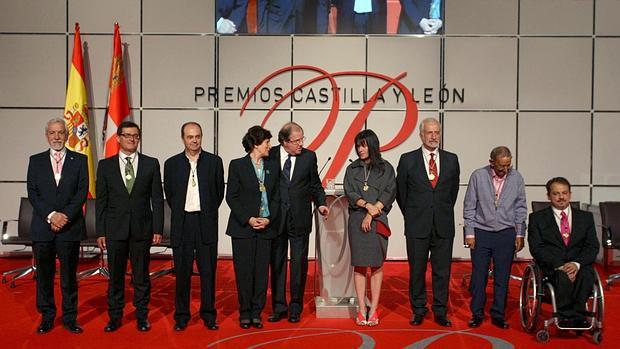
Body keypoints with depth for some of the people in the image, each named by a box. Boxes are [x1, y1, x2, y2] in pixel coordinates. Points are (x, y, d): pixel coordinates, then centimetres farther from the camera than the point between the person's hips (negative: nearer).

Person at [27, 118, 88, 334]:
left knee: (69, 275, 5)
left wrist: (65, 215, -13)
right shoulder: (36, 161, 9)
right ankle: (47, 317, 20)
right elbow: (32, 193, 1)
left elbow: (82, 192, -2)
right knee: (44, 275, 8)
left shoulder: (79, 160, 5)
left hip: (70, 227, -1)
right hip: (42, 227, 1)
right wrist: (51, 216, -12)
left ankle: (70, 318, 15)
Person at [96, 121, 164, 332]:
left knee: (141, 275, 7)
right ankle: (115, 316, 21)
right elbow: (101, 201, 5)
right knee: (115, 275, 8)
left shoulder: (151, 164, 4)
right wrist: (100, 232, 0)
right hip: (115, 229, 1)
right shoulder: (105, 165, 6)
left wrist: (158, 229, -3)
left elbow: (157, 199, 2)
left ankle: (142, 316, 19)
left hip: (142, 228, 0)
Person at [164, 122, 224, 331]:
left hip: (206, 224, 0)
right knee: (182, 272, 6)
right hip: (182, 224, 1)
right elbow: (169, 194, 12)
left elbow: (219, 192, 8)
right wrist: (180, 213, 10)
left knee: (208, 271, 4)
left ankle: (208, 315, 16)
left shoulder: (214, 161, 3)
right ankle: (181, 316, 18)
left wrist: (208, 213, 8)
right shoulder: (172, 164, 5)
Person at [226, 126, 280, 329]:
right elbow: (231, 197, -3)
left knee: (262, 271, 5)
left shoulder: (273, 167, 10)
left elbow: (276, 197, 9)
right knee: (243, 271, 2)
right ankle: (245, 313, 15)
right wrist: (248, 219, -12)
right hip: (242, 227, -3)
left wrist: (269, 219, -6)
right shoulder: (237, 165, -1)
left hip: (266, 228, 3)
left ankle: (256, 312, 16)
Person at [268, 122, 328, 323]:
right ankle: (279, 307, 19)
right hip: (276, 218, 0)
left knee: (299, 263, 5)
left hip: (300, 218, 0)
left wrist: (321, 203, -7)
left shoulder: (309, 156, 2)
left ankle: (296, 308, 18)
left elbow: (315, 184, 10)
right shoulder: (270, 156, -1)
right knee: (277, 263, 8)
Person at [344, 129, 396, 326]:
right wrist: (367, 205, -15)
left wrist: (371, 214, -10)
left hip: (377, 221, -1)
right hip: (356, 221, 1)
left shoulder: (386, 168, 7)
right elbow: (349, 192, 2)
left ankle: (373, 310, 4)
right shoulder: (352, 169, 12)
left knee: (377, 264, 0)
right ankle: (362, 310, 4)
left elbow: (389, 193, -2)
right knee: (359, 265, 0)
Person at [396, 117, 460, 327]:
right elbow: (401, 192, 7)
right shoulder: (407, 160, -1)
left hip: (443, 226, 2)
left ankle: (440, 312, 19)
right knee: (417, 270, 7)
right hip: (417, 225, -1)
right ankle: (418, 311, 20)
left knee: (442, 271, 7)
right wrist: (411, 215, 9)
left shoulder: (451, 160, 6)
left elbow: (454, 190, 16)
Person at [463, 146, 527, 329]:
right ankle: (477, 314, 16)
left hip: (506, 234, 1)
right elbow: (469, 206, -1)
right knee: (479, 276, 3)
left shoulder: (516, 177, 1)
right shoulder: (478, 176, -5)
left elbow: (520, 207, 7)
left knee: (502, 277, 6)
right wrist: (469, 233, -4)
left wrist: (520, 234, 4)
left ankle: (498, 315, 20)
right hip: (481, 233, -1)